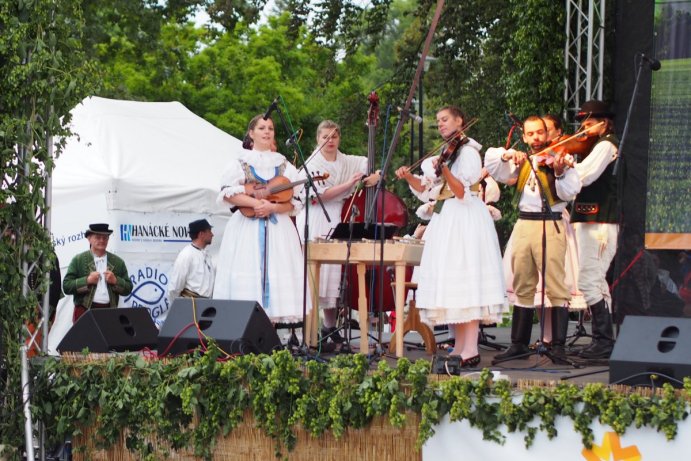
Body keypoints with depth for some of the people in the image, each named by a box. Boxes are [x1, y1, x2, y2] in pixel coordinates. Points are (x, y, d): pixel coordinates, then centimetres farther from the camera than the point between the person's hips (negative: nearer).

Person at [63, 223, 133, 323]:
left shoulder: (118, 262, 13)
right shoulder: (78, 260, 6)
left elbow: (128, 289, 12)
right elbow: (66, 286, -1)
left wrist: (115, 281, -7)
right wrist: (87, 281, -13)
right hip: (85, 311, -2)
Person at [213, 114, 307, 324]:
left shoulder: (284, 165, 13)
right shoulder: (241, 162, 8)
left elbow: (293, 202, 6)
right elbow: (228, 193, -4)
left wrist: (271, 207, -12)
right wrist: (255, 203, -16)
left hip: (277, 230, 2)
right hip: (246, 228, -2)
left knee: (274, 275, -6)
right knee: (247, 278, -9)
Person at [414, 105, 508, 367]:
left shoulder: (468, 151, -7)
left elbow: (463, 192, -17)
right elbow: (430, 192, 19)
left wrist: (444, 170, -27)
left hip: (465, 220, -9)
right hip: (445, 223, 9)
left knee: (465, 283, -14)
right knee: (451, 286, 6)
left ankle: (470, 351, -18)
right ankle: (460, 348, 7)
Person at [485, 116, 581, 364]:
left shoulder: (559, 158, 2)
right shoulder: (522, 162, 15)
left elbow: (569, 192, -10)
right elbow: (491, 164, 5)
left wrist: (559, 173, -28)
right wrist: (507, 155, -13)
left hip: (550, 226, -5)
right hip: (524, 225, 5)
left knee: (555, 286, -10)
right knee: (523, 287, 10)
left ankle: (559, 346, -10)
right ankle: (519, 344, 17)